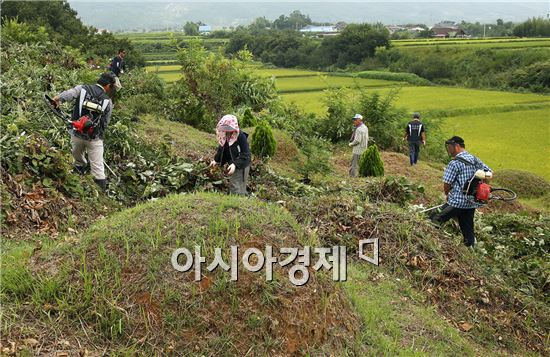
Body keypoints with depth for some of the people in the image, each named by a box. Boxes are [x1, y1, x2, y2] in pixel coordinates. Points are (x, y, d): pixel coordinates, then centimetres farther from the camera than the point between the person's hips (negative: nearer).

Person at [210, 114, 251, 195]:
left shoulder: (240, 136, -22)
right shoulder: (224, 136, -1)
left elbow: (245, 154, -23)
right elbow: (221, 149, 15)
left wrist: (235, 164, -32)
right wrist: (216, 160, 6)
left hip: (241, 166, -8)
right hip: (231, 165, 8)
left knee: (238, 190, -9)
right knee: (232, 188, 16)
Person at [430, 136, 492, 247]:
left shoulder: (455, 163, -14)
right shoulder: (475, 160, 7)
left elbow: (446, 185, -12)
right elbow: (489, 173, 14)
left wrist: (447, 194, 8)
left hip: (456, 203, -7)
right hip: (472, 204, 7)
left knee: (433, 222, 2)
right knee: (468, 230, 14)